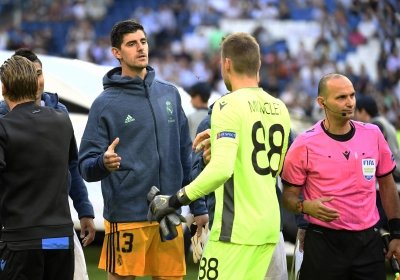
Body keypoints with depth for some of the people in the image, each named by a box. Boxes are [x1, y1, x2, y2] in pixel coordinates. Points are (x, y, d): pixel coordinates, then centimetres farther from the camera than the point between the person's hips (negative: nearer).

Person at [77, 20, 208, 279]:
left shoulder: (170, 94, 9)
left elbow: (185, 155, 13)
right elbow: (86, 166, -6)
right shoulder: (105, 103, -4)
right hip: (126, 216, -4)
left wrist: (199, 206, 11)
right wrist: (103, 163, -28)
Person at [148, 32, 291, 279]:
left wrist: (176, 200, -14)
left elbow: (221, 169, -23)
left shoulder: (230, 105, -12)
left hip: (237, 226, -8)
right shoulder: (279, 109, 10)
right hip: (270, 224, 8)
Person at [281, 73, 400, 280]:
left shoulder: (373, 135, 4)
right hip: (324, 243, -3)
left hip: (369, 241, 3)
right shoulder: (305, 144, -7)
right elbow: (288, 196, -2)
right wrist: (305, 206, -24)